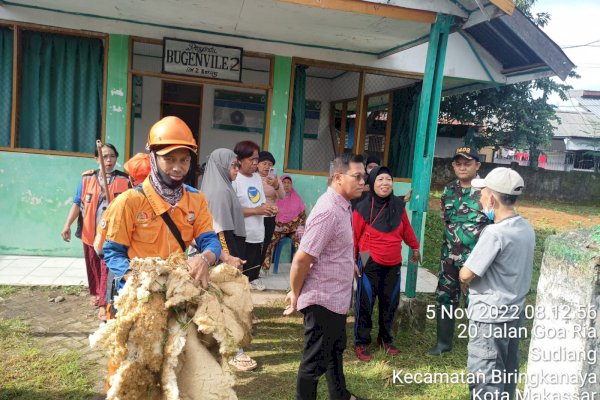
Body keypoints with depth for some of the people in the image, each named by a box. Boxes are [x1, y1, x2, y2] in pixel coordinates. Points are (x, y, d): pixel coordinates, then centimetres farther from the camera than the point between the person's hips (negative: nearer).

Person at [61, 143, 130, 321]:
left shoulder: (124, 180, -3)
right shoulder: (87, 178, 2)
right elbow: (77, 203, 2)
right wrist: (67, 225, -7)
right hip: (90, 232, 3)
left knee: (107, 268, -5)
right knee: (93, 266, 17)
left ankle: (103, 303, -1)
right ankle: (95, 292, 38)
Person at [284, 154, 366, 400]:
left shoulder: (342, 206, 6)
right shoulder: (328, 211, -25)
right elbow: (302, 259, -24)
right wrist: (295, 294, -12)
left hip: (336, 298, 10)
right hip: (323, 300, -10)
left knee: (335, 350, 26)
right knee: (315, 359, 7)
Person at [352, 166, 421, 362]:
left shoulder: (398, 205, -1)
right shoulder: (363, 208, -14)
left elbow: (406, 228, 14)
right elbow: (354, 236, -9)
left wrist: (415, 247, 24)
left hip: (393, 265, 5)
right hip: (370, 265, -4)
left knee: (390, 303, 15)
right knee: (365, 304, 2)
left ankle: (385, 339, 34)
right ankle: (361, 343, 18)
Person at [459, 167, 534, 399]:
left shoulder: (495, 232, -25)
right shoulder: (526, 228, 2)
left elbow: (466, 274, -21)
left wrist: (465, 283, 1)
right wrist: (473, 279, 6)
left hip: (490, 316, -8)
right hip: (514, 311, 9)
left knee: (484, 379, 2)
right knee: (506, 372, 22)